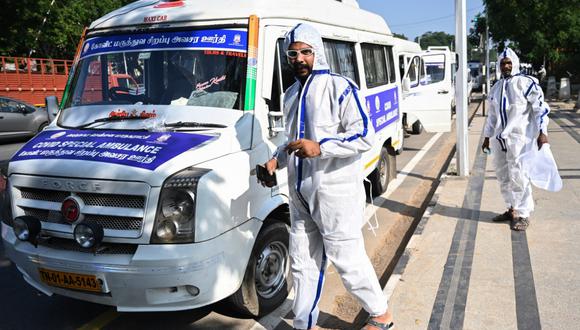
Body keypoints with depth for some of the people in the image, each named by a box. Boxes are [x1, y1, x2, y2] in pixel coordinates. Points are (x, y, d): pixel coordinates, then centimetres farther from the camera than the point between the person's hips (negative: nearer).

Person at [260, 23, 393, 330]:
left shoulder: (339, 87, -9)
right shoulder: (291, 94, 15)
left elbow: (365, 136, -16)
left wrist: (319, 147, -26)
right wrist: (277, 160, 8)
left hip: (336, 192, -7)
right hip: (301, 193, 7)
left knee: (347, 258, 3)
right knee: (303, 262, 12)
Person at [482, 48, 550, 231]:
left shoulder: (526, 83, -5)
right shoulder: (496, 87, 15)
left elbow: (541, 107, -8)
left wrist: (542, 132, -15)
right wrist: (487, 137, 22)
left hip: (519, 138, -7)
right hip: (499, 139, 7)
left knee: (518, 177, -7)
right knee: (503, 176, 12)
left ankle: (523, 214, 4)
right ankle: (512, 209, 25)